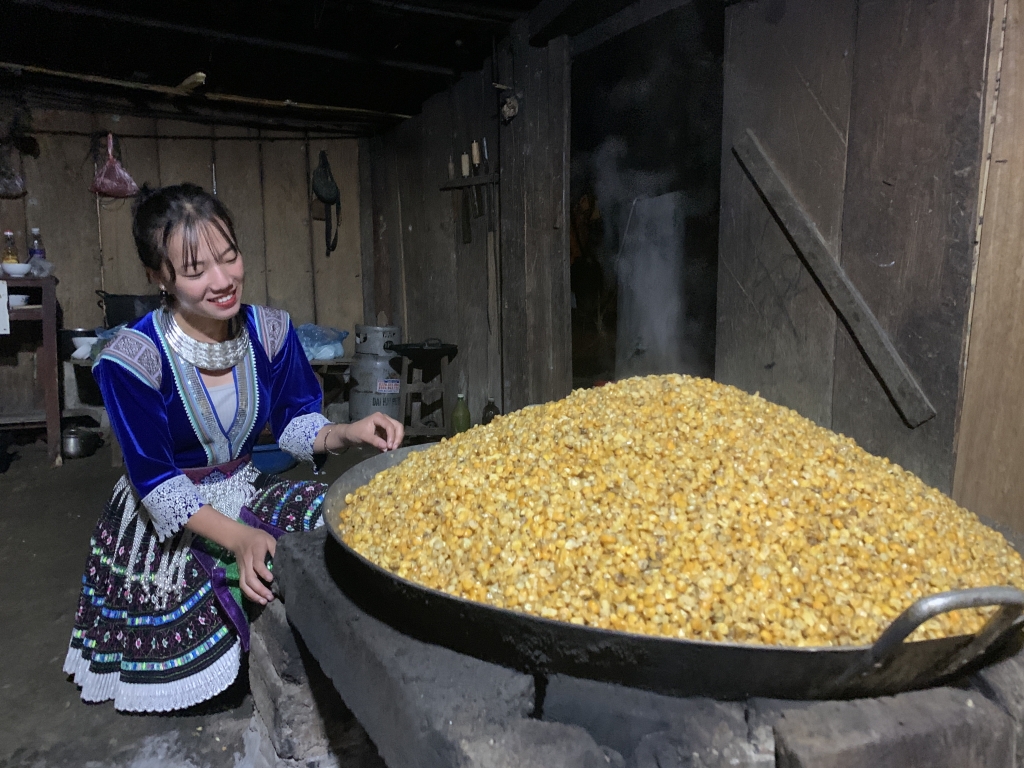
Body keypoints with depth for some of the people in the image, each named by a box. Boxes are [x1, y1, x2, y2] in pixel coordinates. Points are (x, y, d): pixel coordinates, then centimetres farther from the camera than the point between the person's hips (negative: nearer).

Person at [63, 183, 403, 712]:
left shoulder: (270, 330, -12)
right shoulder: (132, 359, -24)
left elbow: (294, 421, 0)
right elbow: (157, 482, -20)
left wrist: (348, 432, -22)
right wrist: (239, 539, -31)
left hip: (244, 491, 4)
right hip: (167, 521, -4)